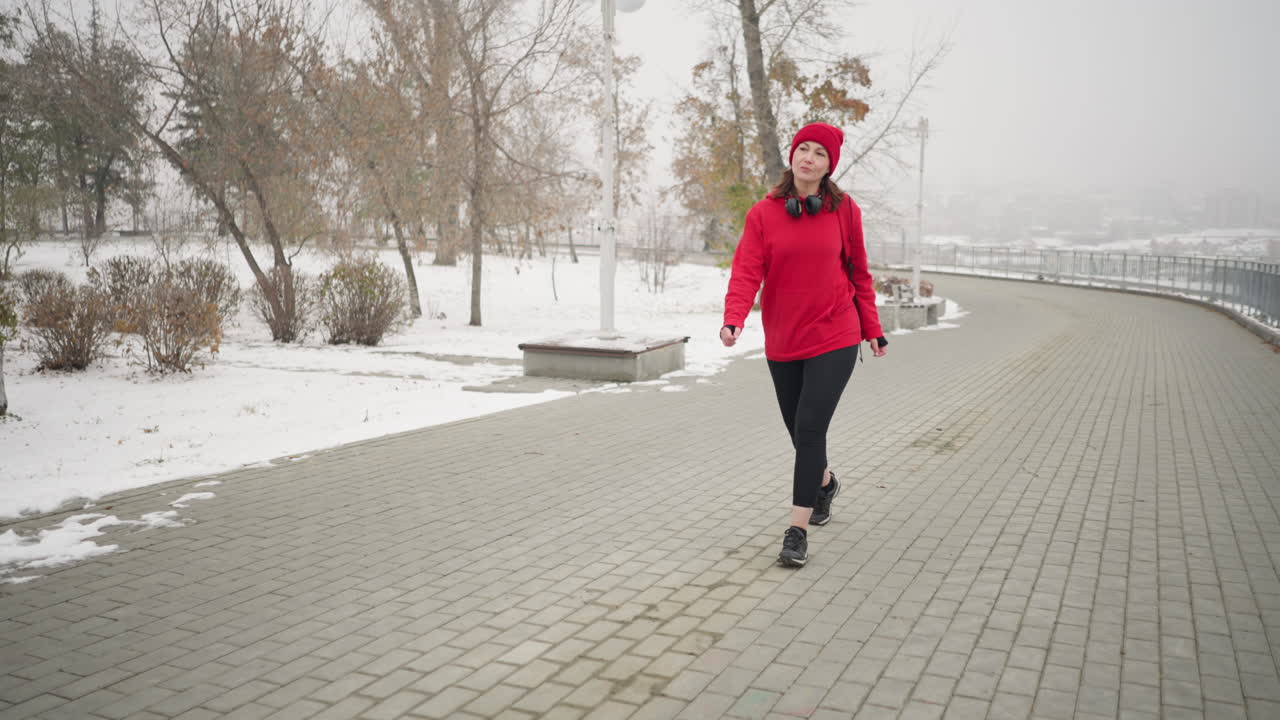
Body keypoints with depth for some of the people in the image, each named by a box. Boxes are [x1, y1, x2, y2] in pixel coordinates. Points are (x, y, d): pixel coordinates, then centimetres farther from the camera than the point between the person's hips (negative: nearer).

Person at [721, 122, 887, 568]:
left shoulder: (844, 210, -2)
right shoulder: (763, 213, -2)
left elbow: (858, 272, 6)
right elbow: (747, 270, -11)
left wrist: (872, 329, 9)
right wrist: (734, 319, -27)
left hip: (834, 339, -2)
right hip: (782, 342, 3)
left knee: (810, 428, -11)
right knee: (799, 429, 16)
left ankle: (798, 530, -2)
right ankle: (825, 481, 48)